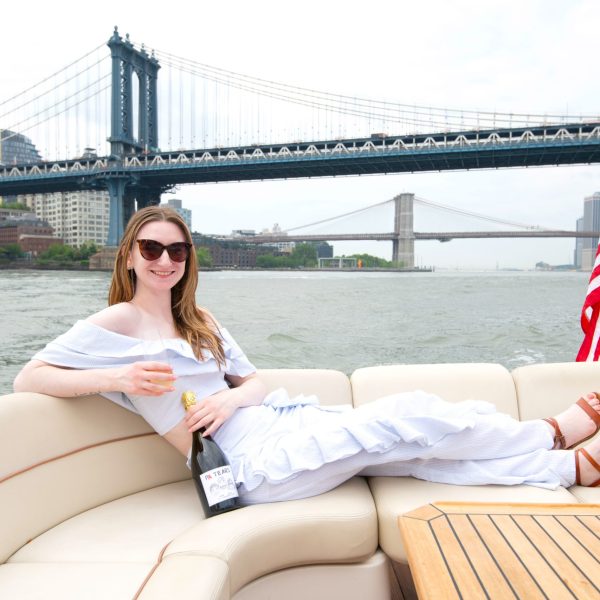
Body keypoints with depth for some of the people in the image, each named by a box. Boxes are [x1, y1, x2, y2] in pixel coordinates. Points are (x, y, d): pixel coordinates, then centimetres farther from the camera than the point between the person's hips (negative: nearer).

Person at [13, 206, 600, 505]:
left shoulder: (200, 322, 16)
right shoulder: (118, 323, -3)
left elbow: (253, 382, 14)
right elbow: (27, 378, -7)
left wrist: (231, 398, -10)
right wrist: (117, 377, -22)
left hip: (276, 423, 7)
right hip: (254, 459, -7)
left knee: (419, 451, -5)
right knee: (409, 417, -11)